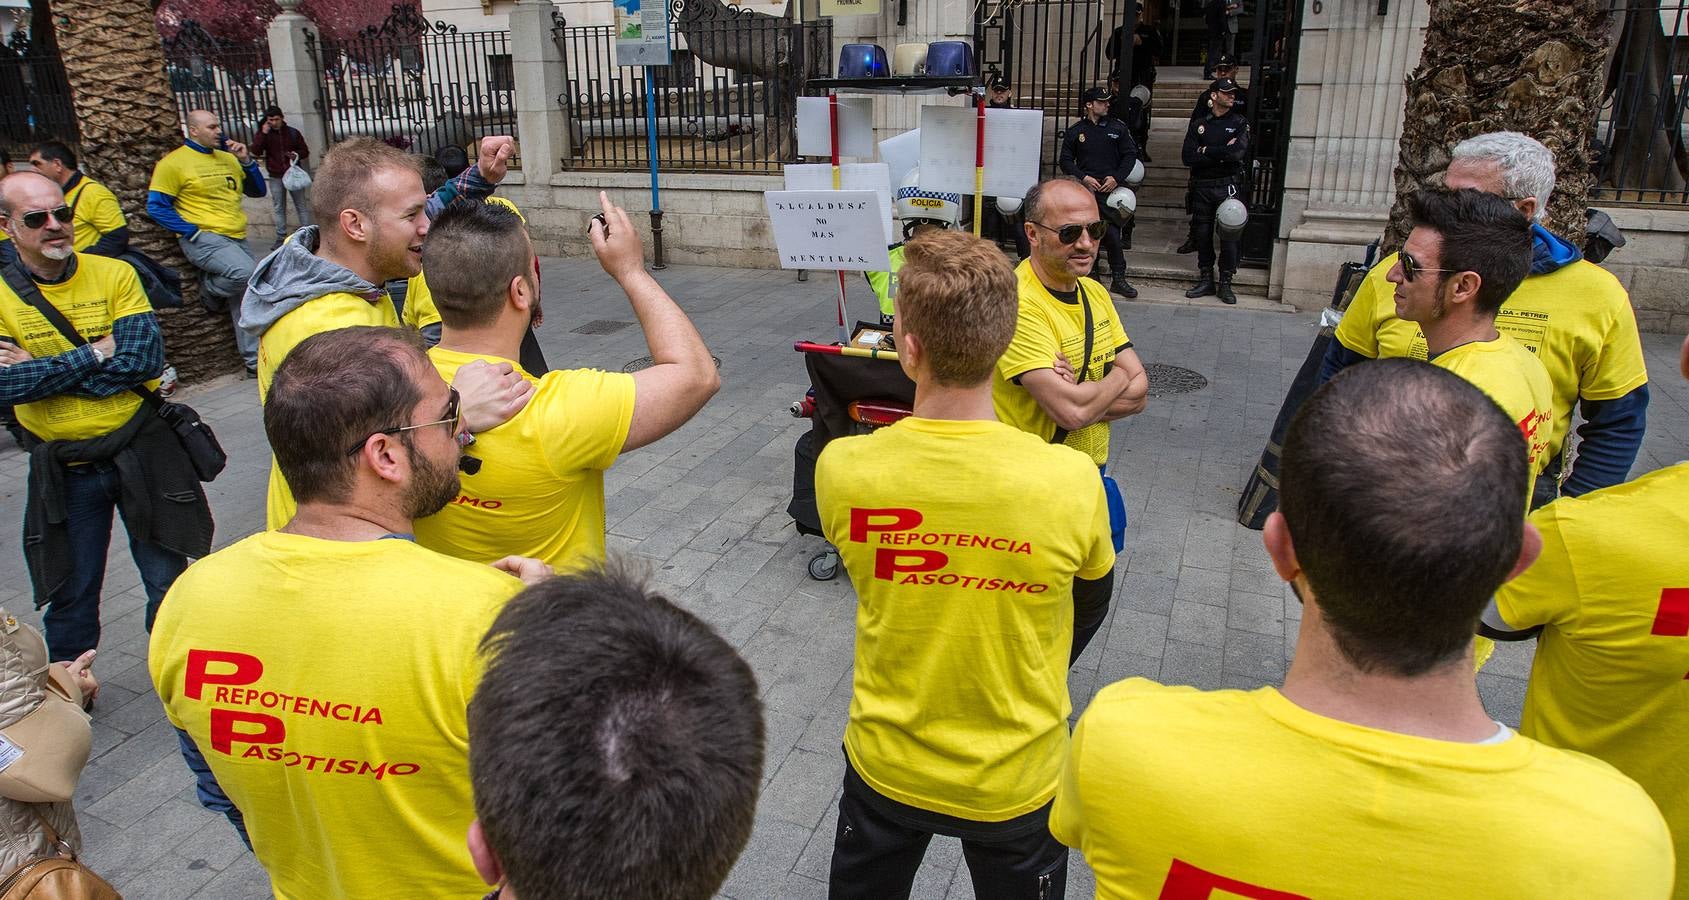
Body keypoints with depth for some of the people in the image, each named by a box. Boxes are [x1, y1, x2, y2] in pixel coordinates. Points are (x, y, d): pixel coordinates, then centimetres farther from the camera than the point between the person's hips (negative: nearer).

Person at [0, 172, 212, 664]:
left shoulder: (114, 274, -4)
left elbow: (145, 359, -17)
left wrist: (42, 370, -15)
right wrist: (96, 353, -17)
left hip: (141, 452, 0)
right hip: (63, 470, 0)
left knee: (169, 581, 10)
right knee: (71, 594, 14)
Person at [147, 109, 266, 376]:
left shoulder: (228, 158, 15)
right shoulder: (174, 162, -3)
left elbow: (258, 191, 18)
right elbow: (157, 206, -5)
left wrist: (247, 161, 2)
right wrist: (193, 232, -14)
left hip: (237, 239, 6)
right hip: (204, 238, -6)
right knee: (243, 272, -31)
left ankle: (255, 361, 12)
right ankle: (210, 289, 2)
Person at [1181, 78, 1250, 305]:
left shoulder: (1240, 123, 3)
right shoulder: (1198, 124, 8)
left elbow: (1238, 153, -15)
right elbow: (1187, 157, -5)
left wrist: (1206, 151, -8)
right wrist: (1221, 153, -10)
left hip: (1228, 186, -2)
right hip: (1202, 187, 2)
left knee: (1229, 235, -4)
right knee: (1202, 235, 6)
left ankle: (1226, 284, 6)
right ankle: (1206, 281, 18)